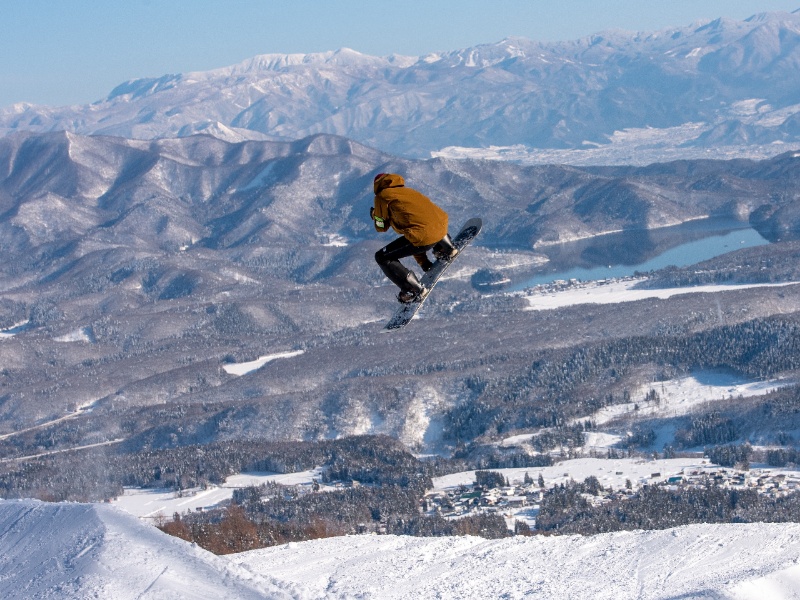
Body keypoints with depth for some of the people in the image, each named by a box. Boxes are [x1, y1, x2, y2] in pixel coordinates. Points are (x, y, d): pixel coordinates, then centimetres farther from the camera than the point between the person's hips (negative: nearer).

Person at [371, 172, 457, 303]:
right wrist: (423, 261, 39)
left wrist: (374, 215, 37)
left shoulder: (383, 196, 5)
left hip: (424, 236, -8)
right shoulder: (407, 192, 28)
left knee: (382, 258, 6)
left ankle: (416, 290, 1)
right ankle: (448, 249, 36)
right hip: (442, 226, 8)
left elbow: (381, 227, 12)